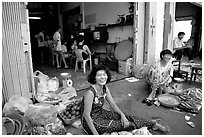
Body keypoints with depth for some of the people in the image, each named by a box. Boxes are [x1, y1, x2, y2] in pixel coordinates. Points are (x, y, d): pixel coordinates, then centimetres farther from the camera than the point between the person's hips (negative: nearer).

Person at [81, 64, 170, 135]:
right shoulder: (90, 92, -30)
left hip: (101, 113, 7)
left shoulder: (105, 88, -6)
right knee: (120, 125, -12)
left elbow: (113, 105, 1)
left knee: (125, 117, -6)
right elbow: (86, 115, -26)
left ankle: (153, 124, 6)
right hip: (91, 121, -6)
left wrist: (122, 115, -13)